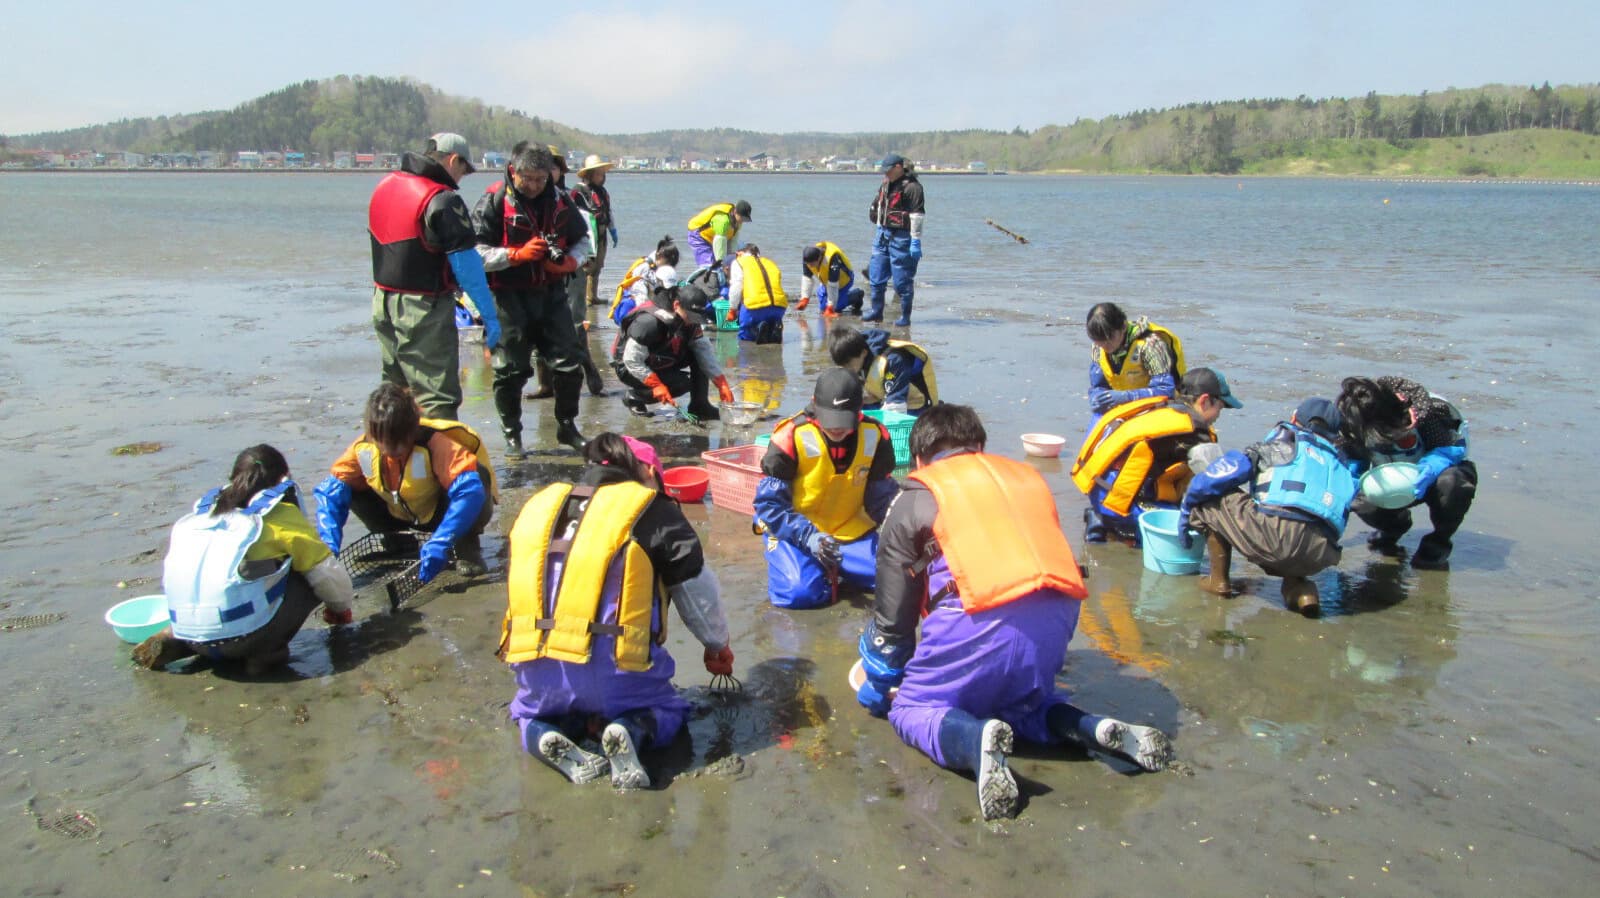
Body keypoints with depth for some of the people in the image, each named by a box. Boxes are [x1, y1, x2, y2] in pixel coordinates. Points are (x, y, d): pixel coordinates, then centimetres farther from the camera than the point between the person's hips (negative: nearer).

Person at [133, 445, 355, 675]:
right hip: (244, 636, -6)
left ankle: (173, 640, 13)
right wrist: (341, 608, 26)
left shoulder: (204, 510, 17)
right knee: (313, 577, 9)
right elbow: (328, 572, 6)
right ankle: (264, 651, -2)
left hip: (188, 634, 6)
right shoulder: (280, 514, 2)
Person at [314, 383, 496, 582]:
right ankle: (397, 544, 8)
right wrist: (329, 547, -31)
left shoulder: (434, 444, -34)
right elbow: (330, 492, -18)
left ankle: (466, 546, -9)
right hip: (401, 516, 5)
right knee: (348, 488, -17)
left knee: (477, 476, -36)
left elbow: (470, 489, -46)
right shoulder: (363, 449, -20)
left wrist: (439, 544, -54)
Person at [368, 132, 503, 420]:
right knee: (438, 396, -7)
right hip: (423, 309, -8)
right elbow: (466, 264, -18)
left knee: (396, 387, 21)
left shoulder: (385, 185, 9)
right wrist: (489, 316, -15)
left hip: (382, 300, 8)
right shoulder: (443, 200, -16)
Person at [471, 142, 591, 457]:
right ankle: (512, 436, 19)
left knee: (569, 362, 5)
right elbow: (476, 253, -14)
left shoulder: (559, 200, 6)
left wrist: (570, 262, -3)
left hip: (551, 293, 4)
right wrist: (518, 254, -22)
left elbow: (582, 240, 18)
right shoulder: (494, 201, -8)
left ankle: (567, 426, 24)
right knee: (510, 369, 3)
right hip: (509, 298, -4)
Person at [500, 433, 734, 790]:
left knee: (528, 710, 34)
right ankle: (631, 733, -9)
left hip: (536, 669, 3)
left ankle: (545, 735, -1)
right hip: (613, 669, -3)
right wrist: (717, 645, 28)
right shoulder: (650, 510, 3)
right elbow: (697, 589, 9)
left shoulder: (539, 506, 16)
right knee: (668, 710, 25)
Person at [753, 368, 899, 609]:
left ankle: (834, 567, 12)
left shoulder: (874, 436, -7)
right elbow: (769, 502, -14)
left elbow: (882, 496, 5)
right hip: (794, 531, -4)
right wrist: (808, 536, -27)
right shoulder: (792, 437, -19)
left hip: (851, 532, 4)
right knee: (800, 591, -28)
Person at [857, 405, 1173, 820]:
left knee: (911, 709, 13)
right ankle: (1093, 728, 3)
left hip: (979, 621, -5)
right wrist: (1042, 658, 46)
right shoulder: (1027, 477, 27)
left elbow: (892, 614, 15)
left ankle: (975, 741, -18)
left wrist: (879, 686, 31)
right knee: (1020, 698, 31)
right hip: (1056, 619, 5)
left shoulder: (915, 499, 14)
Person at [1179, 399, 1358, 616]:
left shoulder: (1281, 443, 19)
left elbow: (1228, 470, 9)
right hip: (1319, 558, 6)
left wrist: (1187, 508, 20)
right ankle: (1298, 586, 8)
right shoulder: (1340, 464, 33)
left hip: (1276, 533, -5)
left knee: (1212, 500, 15)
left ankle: (1218, 580, 17)